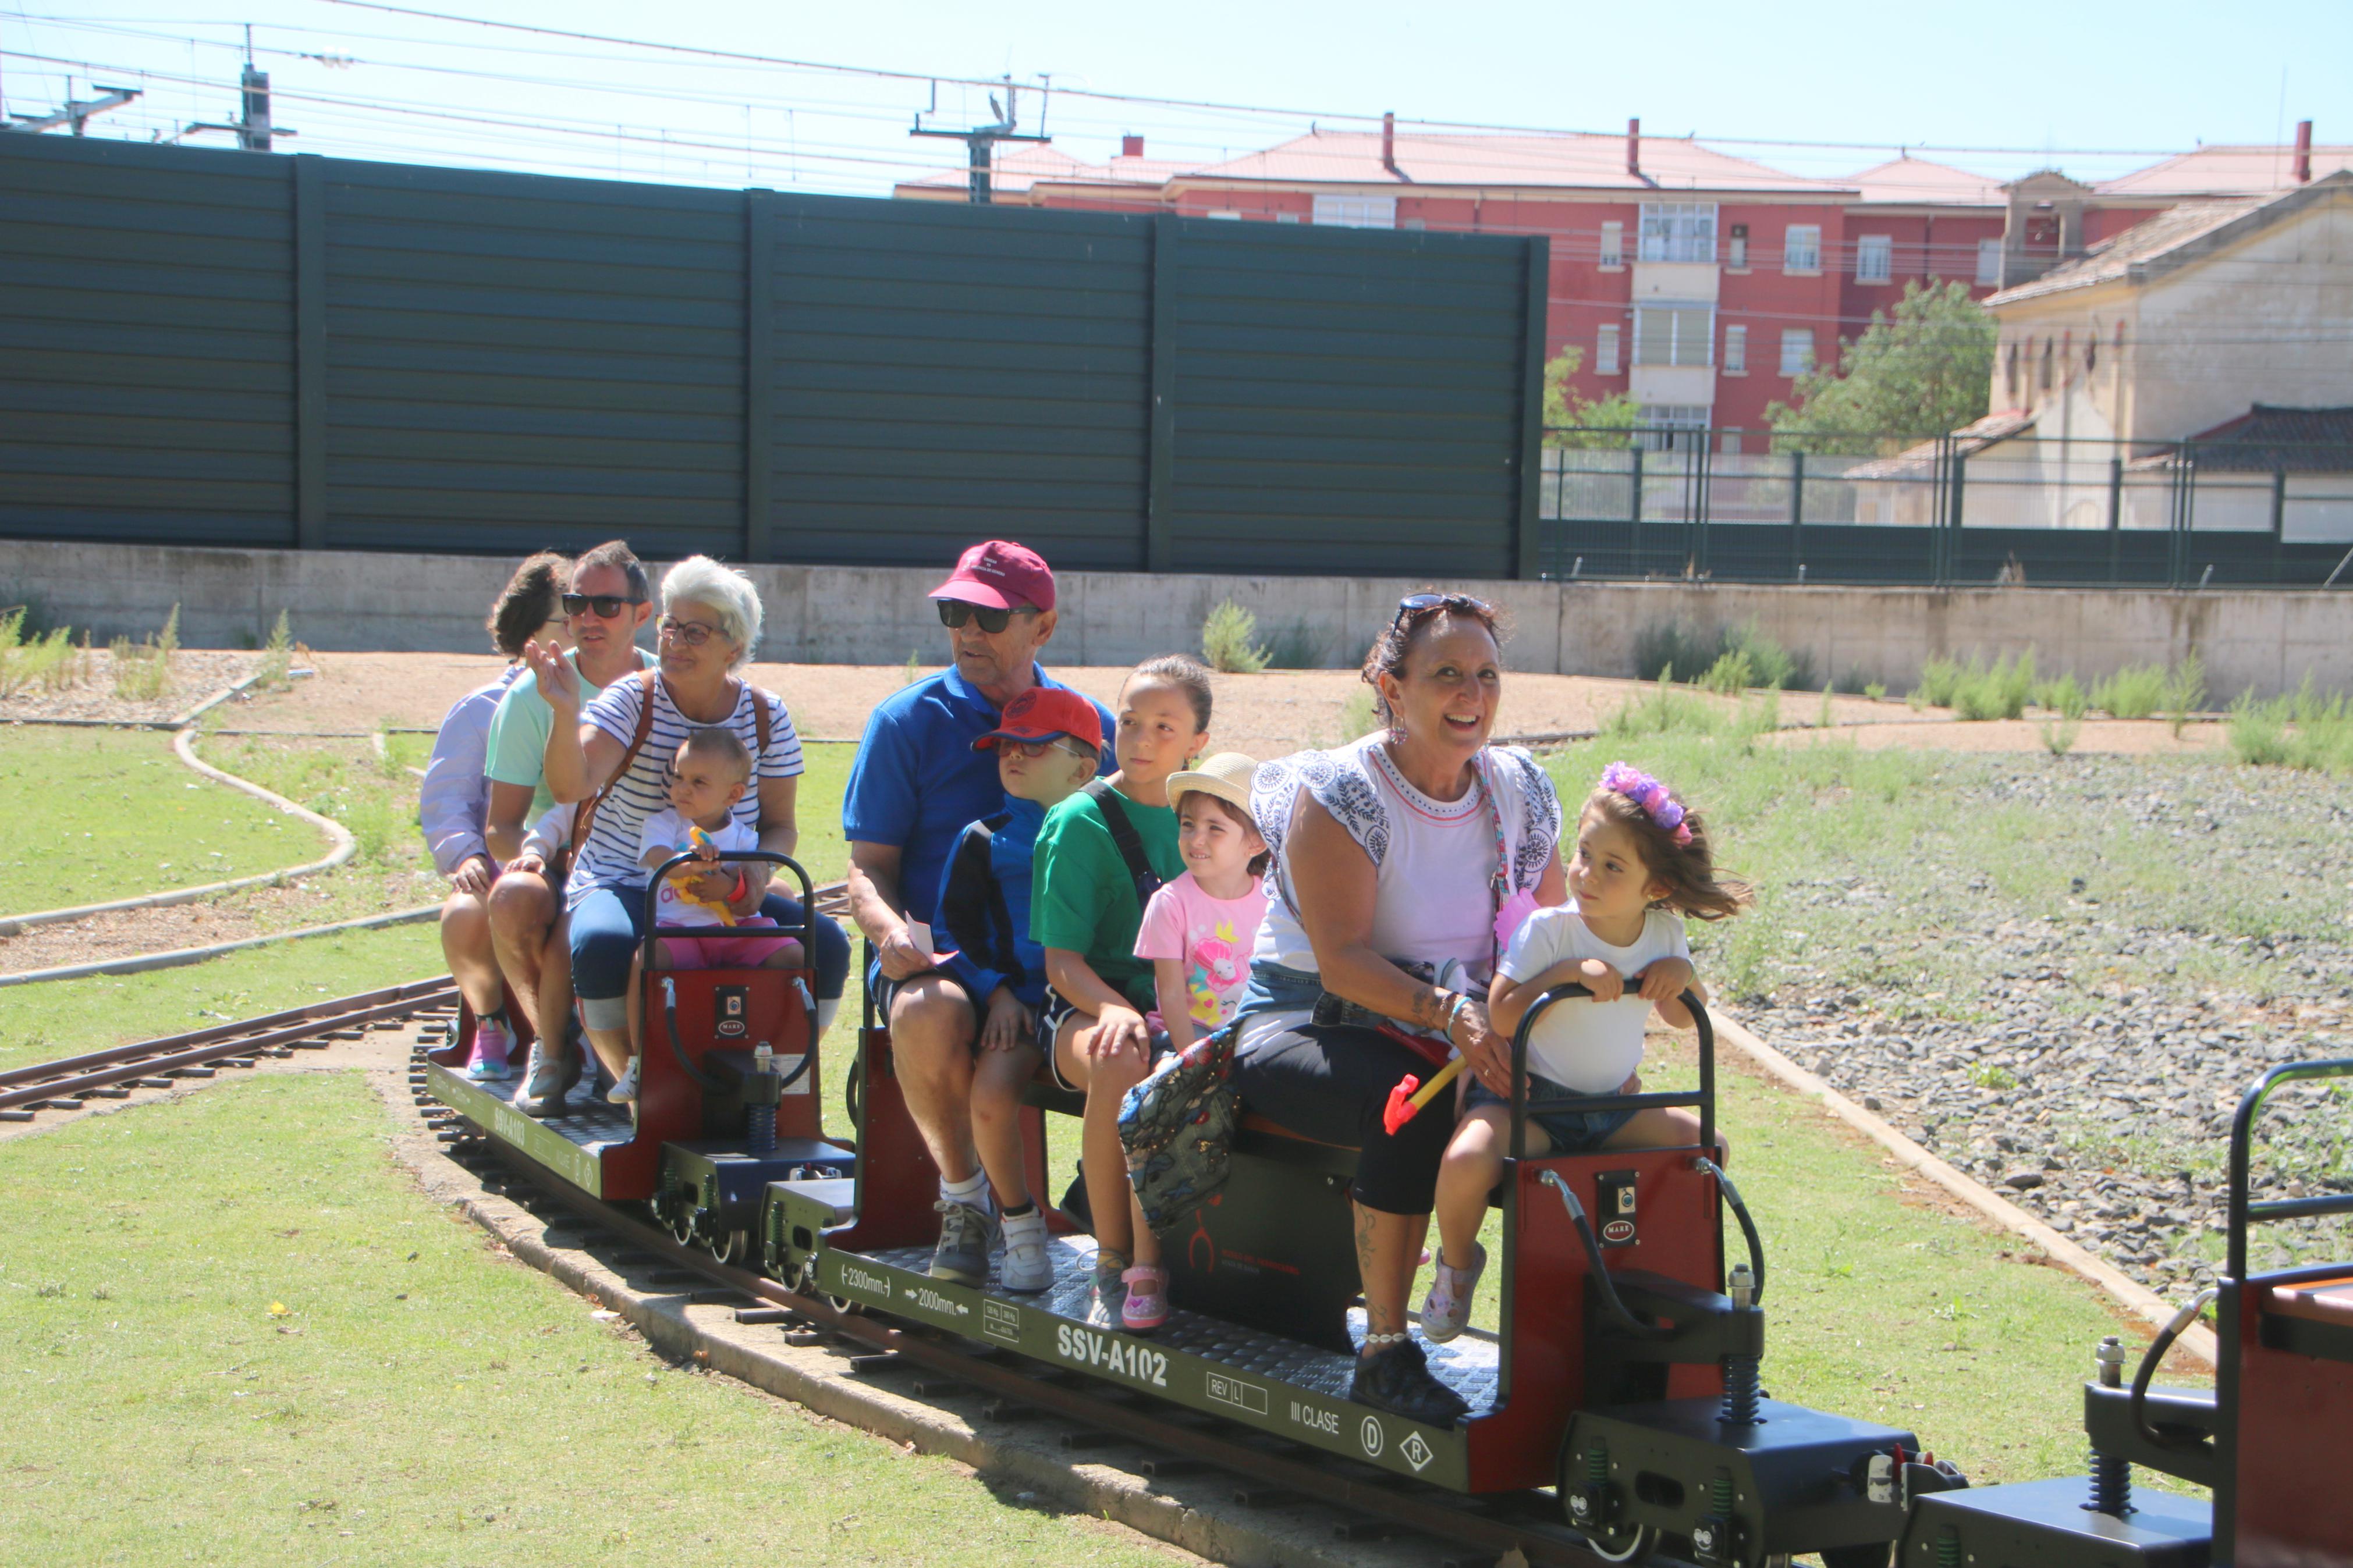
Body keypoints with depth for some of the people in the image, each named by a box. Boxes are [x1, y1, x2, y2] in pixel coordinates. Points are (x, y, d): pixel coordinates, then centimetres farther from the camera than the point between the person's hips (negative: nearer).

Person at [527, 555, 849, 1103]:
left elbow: (780, 825, 5)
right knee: (602, 946, -37)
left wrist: (748, 879, -17)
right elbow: (571, 785, -22)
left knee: (826, 945, -22)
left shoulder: (766, 717, 4)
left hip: (727, 898, 3)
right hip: (622, 887, -3)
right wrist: (565, 712, -40)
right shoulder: (631, 702, -6)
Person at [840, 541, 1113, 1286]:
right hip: (938, 951, -1)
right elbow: (868, 867, 5)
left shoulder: (1090, 724, 14)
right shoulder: (907, 721, 8)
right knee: (930, 1015, -37)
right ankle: (963, 1195, -10)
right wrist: (890, 931, -19)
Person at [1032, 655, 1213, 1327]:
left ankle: (1148, 1261, -24)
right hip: (1089, 1007, -3)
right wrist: (1117, 1012, -25)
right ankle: (1113, 1260, -20)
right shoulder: (1081, 821, 0)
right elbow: (1061, 961, -5)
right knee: (1121, 1062, -38)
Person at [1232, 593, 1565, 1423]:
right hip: (1298, 1025, -5)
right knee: (1414, 1111, -37)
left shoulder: (1521, 791, 5)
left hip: (1452, 1036, 5)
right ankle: (1385, 1350, -26)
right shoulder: (1340, 795, -13)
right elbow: (1342, 959, -22)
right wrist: (1447, 1012, -38)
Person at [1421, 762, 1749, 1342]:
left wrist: (1680, 974, -11)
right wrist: (1569, 972, -31)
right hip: (1527, 1098, -5)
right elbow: (1502, 1016, -21)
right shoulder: (1549, 930, -16)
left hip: (1611, 1106, 5)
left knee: (1703, 1145, -6)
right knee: (1469, 1160, -33)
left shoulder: (1663, 934, -1)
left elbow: (1682, 1019, 11)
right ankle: (1457, 1262, 1)